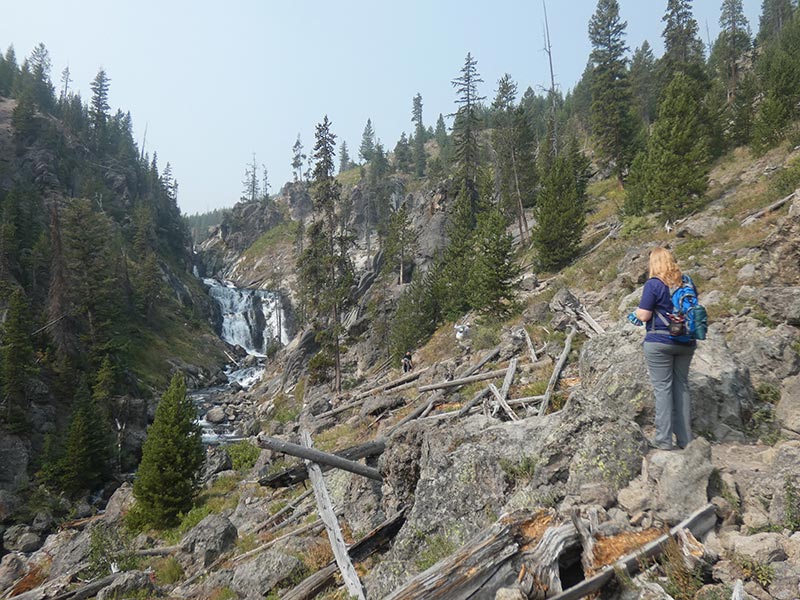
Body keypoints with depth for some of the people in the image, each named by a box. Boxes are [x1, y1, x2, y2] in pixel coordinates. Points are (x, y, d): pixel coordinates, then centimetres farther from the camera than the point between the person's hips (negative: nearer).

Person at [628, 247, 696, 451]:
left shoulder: (653, 284, -13)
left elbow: (643, 315, -14)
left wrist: (635, 314, 8)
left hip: (659, 342, -6)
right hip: (686, 342, 6)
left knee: (663, 388, 0)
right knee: (681, 386, 12)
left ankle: (663, 439, 3)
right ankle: (685, 438, 19)